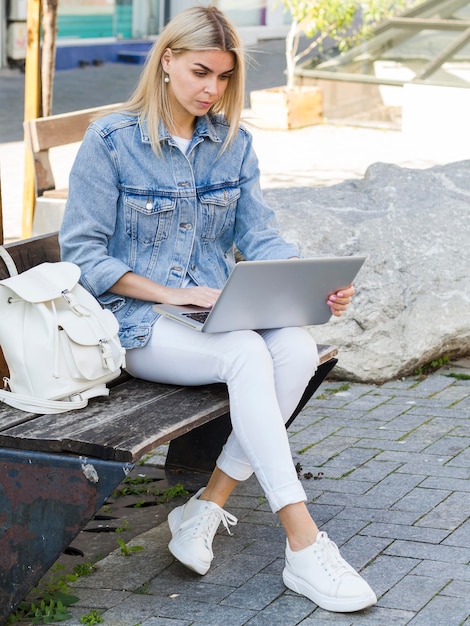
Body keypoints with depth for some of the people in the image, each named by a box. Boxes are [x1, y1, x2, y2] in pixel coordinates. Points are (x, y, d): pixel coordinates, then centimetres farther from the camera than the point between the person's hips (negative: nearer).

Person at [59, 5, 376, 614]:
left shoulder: (234, 143, 10)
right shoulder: (109, 140, -5)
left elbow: (260, 237, 7)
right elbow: (82, 251, -6)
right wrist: (169, 293, -17)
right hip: (134, 320, -5)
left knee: (297, 347, -27)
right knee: (247, 353, -33)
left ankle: (205, 508, -20)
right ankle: (304, 548, -36)